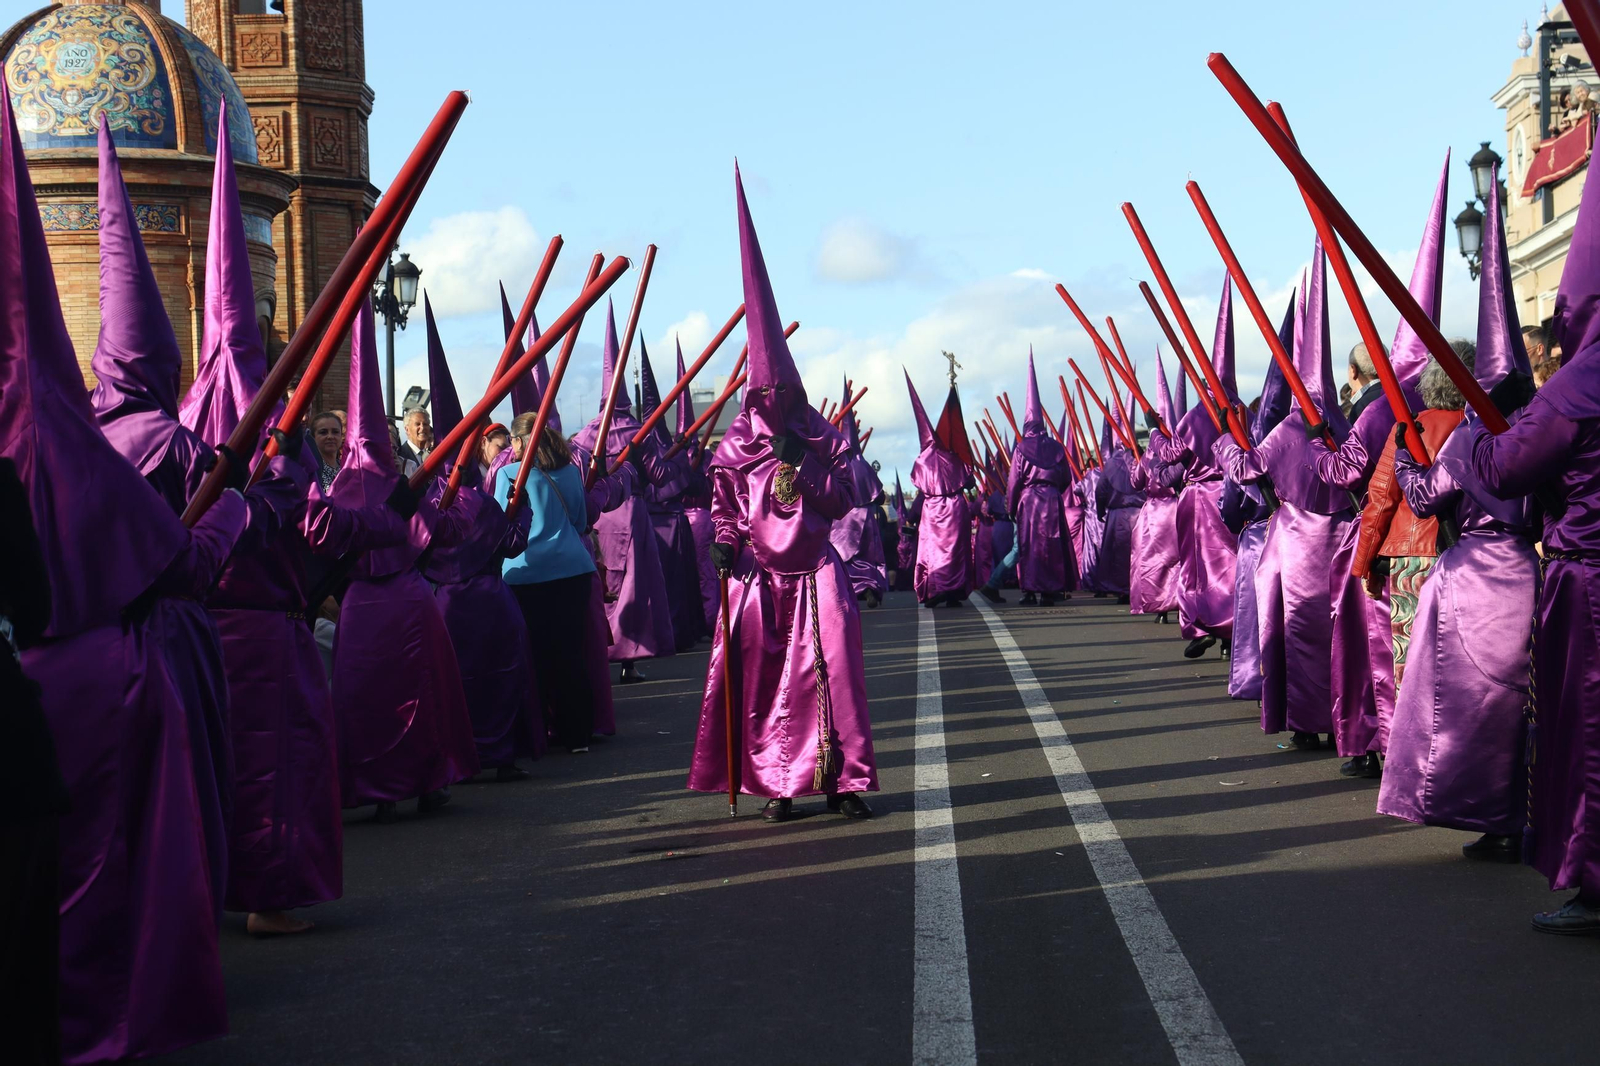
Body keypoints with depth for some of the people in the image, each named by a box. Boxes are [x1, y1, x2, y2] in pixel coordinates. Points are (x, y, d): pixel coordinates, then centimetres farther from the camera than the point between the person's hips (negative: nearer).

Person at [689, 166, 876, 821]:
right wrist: (725, 542, -11)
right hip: (757, 576, 0)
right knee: (764, 680, -1)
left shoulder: (824, 441, 4)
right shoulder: (736, 445, 4)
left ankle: (841, 780, -2)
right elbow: (724, 504, 6)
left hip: (815, 574, 0)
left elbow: (842, 499, -1)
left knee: (830, 673, -8)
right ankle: (777, 784, 7)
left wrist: (802, 461, -12)